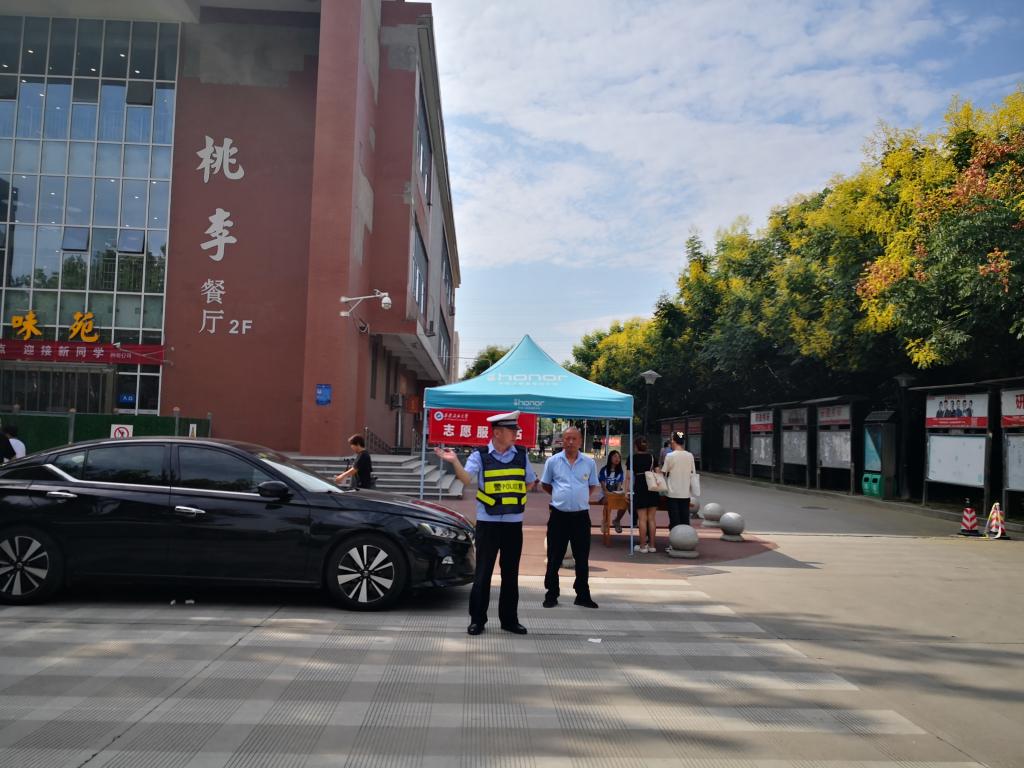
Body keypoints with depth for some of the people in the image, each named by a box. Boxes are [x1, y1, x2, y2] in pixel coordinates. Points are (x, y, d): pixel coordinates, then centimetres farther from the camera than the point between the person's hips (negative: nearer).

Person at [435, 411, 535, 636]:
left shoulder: (521, 455, 5)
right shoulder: (480, 455, -5)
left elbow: (530, 482, 17)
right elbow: (467, 479, -21)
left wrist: (512, 496, 5)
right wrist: (455, 462, -36)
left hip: (514, 522, 3)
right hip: (488, 522, -3)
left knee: (511, 573, 11)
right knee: (483, 573, 1)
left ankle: (509, 619, 22)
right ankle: (477, 619, 12)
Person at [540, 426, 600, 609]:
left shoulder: (589, 463, 3)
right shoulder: (553, 461, 0)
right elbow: (545, 485, 12)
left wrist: (581, 498, 5)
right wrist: (561, 496, 9)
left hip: (581, 515, 1)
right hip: (559, 515, -1)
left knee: (582, 558, 8)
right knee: (554, 558, 6)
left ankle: (583, 595, 20)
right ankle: (551, 595, 16)